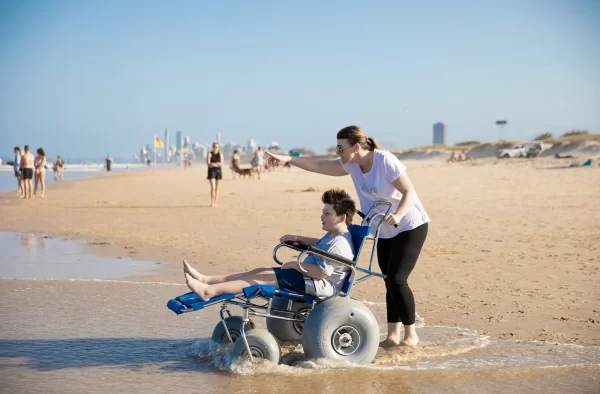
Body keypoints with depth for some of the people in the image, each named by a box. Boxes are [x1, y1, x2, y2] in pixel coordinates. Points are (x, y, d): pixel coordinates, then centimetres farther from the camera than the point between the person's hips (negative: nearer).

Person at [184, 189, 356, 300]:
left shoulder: (339, 244, -21)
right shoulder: (333, 236, 15)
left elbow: (321, 272, -28)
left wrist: (296, 264, -16)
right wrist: (297, 238, 21)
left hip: (320, 285, -11)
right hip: (306, 277, 11)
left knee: (264, 277, -17)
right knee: (260, 271, 3)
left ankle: (209, 291, -22)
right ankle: (206, 280, -2)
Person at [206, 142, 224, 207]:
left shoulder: (220, 154, 5)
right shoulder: (209, 154, -3)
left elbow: (221, 164, -7)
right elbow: (208, 164, -11)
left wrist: (213, 164, -16)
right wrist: (217, 164, -17)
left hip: (218, 171, 3)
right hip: (211, 171, -3)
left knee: (217, 188, 5)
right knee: (213, 187, -14)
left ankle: (215, 202, 11)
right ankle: (212, 202, -13)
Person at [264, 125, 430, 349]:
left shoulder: (386, 162, -23)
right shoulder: (351, 165, -1)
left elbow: (409, 192, -23)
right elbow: (319, 166, -4)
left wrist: (398, 215, -40)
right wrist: (287, 159, -13)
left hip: (411, 227, -8)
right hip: (385, 232, 8)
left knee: (397, 280, -13)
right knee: (390, 281, 8)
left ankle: (411, 335, 0)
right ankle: (393, 336, 12)